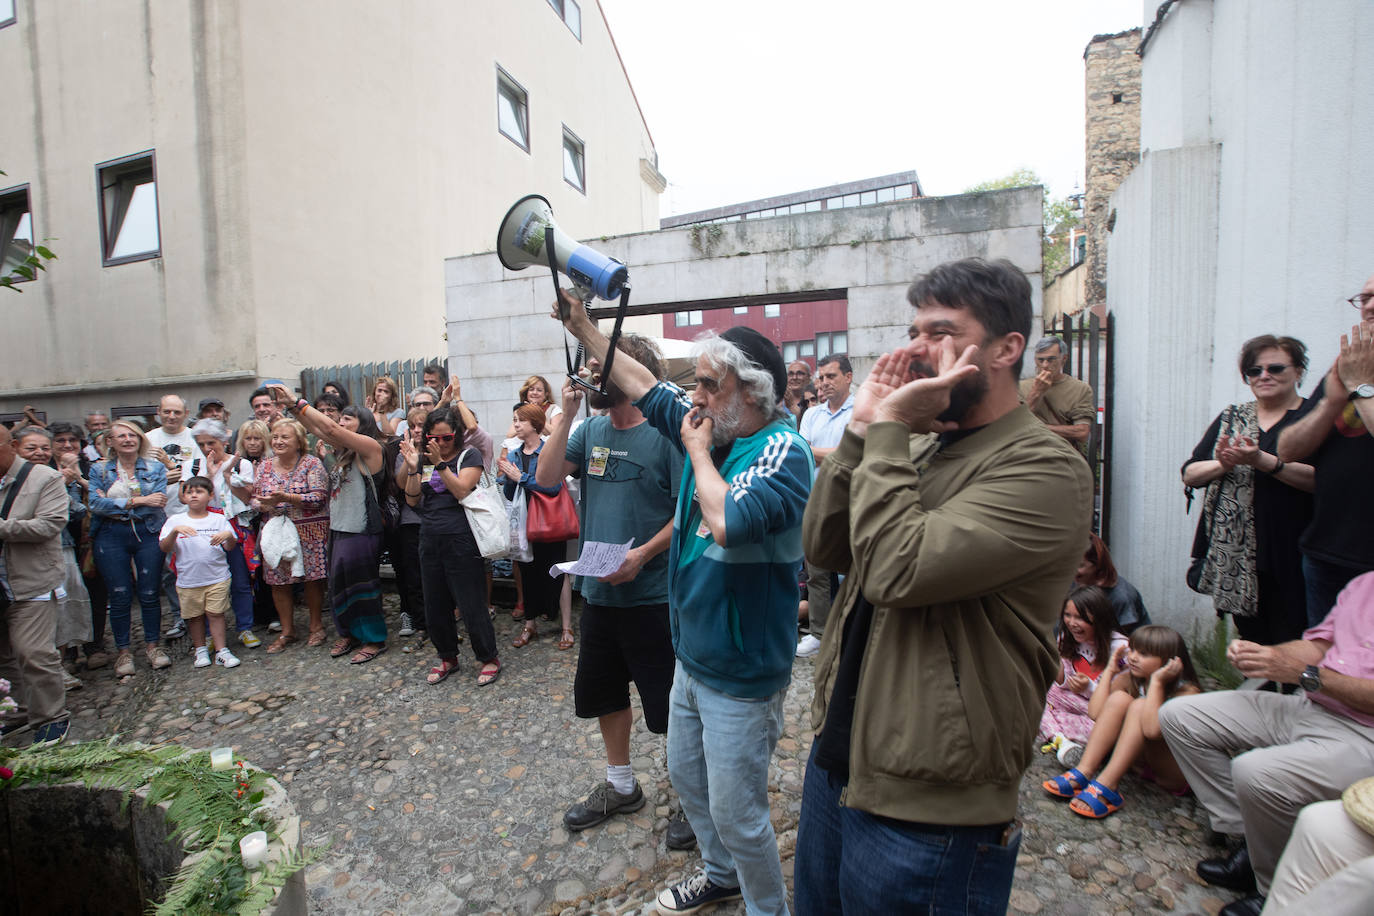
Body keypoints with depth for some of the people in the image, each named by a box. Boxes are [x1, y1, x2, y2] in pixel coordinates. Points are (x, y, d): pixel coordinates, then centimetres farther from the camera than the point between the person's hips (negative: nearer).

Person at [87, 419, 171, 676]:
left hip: (148, 533, 0)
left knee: (149, 593, 2)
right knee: (120, 596, 2)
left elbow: (157, 503, -8)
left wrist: (113, 502, -11)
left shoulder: (156, 468, 5)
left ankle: (152, 645, 18)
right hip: (111, 537, 0)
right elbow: (95, 504, -7)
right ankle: (123, 651, 17)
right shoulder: (99, 470, 7)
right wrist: (137, 501, -14)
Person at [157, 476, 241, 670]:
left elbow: (230, 547, 3)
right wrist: (175, 531, -20)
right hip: (188, 580, 1)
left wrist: (228, 535, -19)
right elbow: (164, 548, -4)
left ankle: (221, 651, 7)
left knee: (215, 614, 0)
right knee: (195, 616, 11)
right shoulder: (175, 521, 4)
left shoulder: (219, 519, 4)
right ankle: (201, 650, 26)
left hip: (217, 578, -1)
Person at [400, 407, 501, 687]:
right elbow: (412, 500, 6)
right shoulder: (425, 457, 11)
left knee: (471, 604, -1)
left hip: (460, 540, -6)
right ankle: (447, 657, 32)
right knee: (435, 606, 14)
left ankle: (489, 658, 16)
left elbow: (462, 491, -15)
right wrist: (413, 467, -7)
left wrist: (440, 464, -20)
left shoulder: (468, 455, -4)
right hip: (430, 540, 6)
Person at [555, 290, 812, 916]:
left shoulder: (781, 449, -22)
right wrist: (583, 328, 14)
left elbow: (728, 522, -37)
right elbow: (644, 385, 11)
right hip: (691, 658, 9)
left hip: (741, 675, -8)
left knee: (735, 813, 9)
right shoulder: (711, 427, 1)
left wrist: (697, 449, -21)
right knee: (686, 777, 26)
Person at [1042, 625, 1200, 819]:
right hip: (1140, 758, 5)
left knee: (1139, 706, -27)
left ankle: (1106, 787, -32)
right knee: (1119, 698, -20)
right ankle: (1083, 774, -27)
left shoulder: (1186, 692, -18)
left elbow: (1152, 730, -36)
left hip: (1176, 773, -5)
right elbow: (1095, 713, -16)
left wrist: (1156, 682, -32)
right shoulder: (1130, 679, -2)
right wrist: (1110, 670, -11)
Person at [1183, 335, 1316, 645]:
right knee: (1250, 638, 11)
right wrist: (1223, 464, -10)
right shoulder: (1231, 417, 13)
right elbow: (1190, 474, 8)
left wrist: (1261, 460, -22)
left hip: (1290, 556, -3)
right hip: (1234, 554, 3)